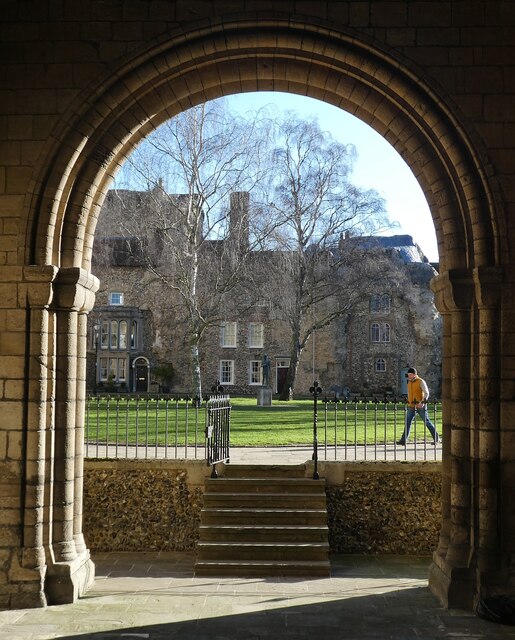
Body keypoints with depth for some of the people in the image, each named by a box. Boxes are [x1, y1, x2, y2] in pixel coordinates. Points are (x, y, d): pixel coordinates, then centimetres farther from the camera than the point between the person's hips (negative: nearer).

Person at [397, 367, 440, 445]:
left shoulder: (421, 381, -9)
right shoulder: (409, 382, 11)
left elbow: (426, 393, -16)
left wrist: (423, 402, -29)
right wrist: (409, 402, 23)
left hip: (421, 406, -6)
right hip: (411, 407, 6)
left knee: (427, 422, 3)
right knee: (407, 423, -4)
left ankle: (436, 438, 17)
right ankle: (403, 440, -8)